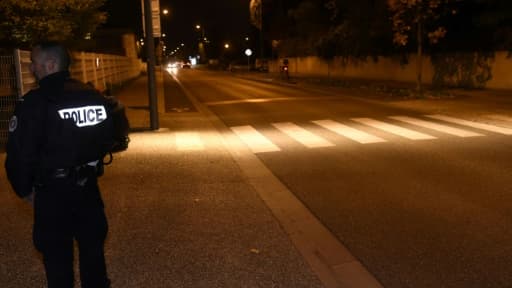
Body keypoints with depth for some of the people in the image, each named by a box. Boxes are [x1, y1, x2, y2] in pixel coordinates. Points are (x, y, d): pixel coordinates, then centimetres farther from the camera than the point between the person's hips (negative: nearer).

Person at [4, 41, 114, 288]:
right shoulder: (94, 96, 2)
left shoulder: (34, 103, -18)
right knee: (92, 245, 19)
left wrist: (25, 189, -1)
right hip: (88, 187, 6)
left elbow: (19, 153, -17)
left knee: (57, 254, 10)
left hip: (52, 193, -5)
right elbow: (106, 139, 9)